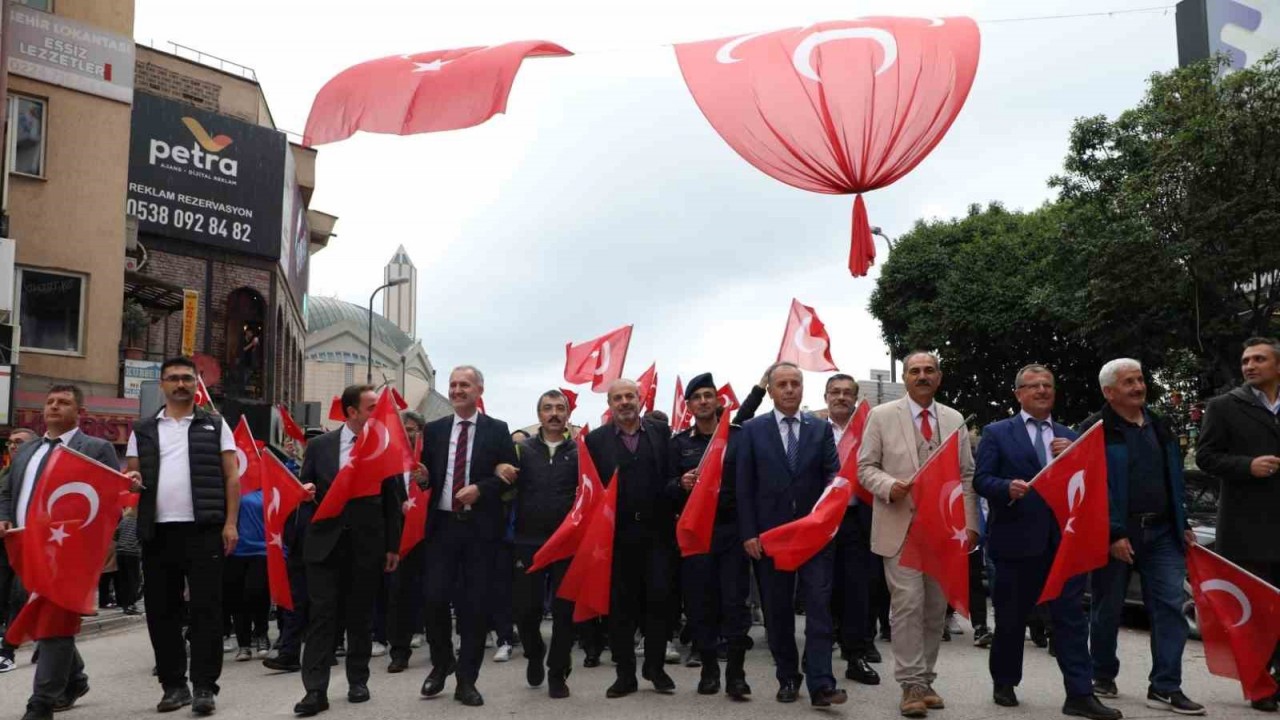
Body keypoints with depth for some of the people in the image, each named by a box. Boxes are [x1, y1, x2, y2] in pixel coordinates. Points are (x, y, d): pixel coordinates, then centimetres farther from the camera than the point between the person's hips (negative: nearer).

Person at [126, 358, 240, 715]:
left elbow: (231, 476, 3)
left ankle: (204, 687, 4)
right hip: (157, 531, 3)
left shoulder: (215, 425, 7)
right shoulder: (143, 430, 14)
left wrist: (230, 523, -6)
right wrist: (131, 481, -9)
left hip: (204, 530, -3)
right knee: (161, 610, 8)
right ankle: (174, 685, 19)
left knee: (206, 609, -2)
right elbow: (132, 475, 16)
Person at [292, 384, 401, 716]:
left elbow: (392, 501, 4)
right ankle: (316, 691, 0)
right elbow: (305, 487, 10)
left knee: (360, 615, 9)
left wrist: (393, 546, 2)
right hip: (325, 542, 0)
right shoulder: (319, 445, 3)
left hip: (367, 545, 0)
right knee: (322, 615, -2)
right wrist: (305, 490, -15)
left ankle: (358, 681, 23)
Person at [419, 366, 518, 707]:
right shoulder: (434, 429, 10)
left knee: (475, 603, 3)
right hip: (442, 524, 2)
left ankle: (466, 680, 14)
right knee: (435, 599, -1)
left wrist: (481, 489, -16)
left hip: (481, 527, -2)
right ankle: (441, 664, 25)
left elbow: (510, 476, -1)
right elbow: (426, 476, 11)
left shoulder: (497, 430, 2)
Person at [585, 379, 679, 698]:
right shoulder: (596, 439, 5)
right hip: (617, 533, 0)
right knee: (620, 604, 6)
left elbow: (671, 476, 3)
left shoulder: (661, 433, 8)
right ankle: (625, 673, 18)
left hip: (657, 531, 1)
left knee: (659, 598, 3)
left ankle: (655, 666, 21)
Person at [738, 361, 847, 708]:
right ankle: (788, 678, 21)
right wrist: (748, 533, -6)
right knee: (778, 610, 8)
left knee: (819, 607, -5)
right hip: (771, 532, 0)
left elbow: (833, 474, 0)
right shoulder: (753, 430, 3)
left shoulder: (821, 429, 6)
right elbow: (744, 486, 0)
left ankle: (821, 685, -4)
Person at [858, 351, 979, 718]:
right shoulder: (882, 416, 1)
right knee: (908, 604, -9)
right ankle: (911, 684, -1)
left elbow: (967, 475, 11)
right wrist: (889, 486, -20)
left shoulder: (955, 420, 11)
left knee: (936, 607, 9)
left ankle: (926, 680, 20)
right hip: (901, 526, -4)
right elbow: (865, 467, 0)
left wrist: (970, 523, 3)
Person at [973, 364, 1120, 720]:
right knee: (1011, 617, 8)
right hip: (1017, 540, -3)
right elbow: (981, 479, -5)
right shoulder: (997, 433, 3)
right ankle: (1004, 683, 24)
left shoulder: (1069, 436, 15)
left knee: (1071, 617, 0)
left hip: (1063, 540, 3)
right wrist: (1008, 487, -24)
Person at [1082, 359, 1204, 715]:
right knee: (1107, 609, 6)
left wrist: (1182, 525, 14)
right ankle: (1103, 677, 23)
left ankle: (1165, 687, 2)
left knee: (1170, 605, -3)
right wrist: (1112, 534, -18)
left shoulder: (1159, 427, 14)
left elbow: (1173, 480, 20)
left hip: (1161, 533, 5)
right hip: (1116, 536, -5)